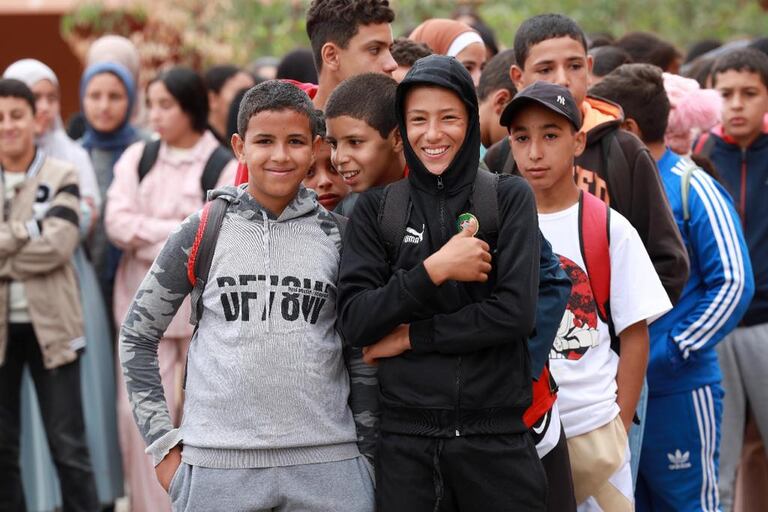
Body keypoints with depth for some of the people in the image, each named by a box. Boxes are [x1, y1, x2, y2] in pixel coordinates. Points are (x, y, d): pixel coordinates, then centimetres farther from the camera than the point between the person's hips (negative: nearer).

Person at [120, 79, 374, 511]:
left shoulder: (337, 236, 7)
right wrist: (163, 444, 5)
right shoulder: (203, 232, 3)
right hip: (217, 465, -1)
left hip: (327, 462, 1)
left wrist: (367, 448, 6)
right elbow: (138, 336, 10)